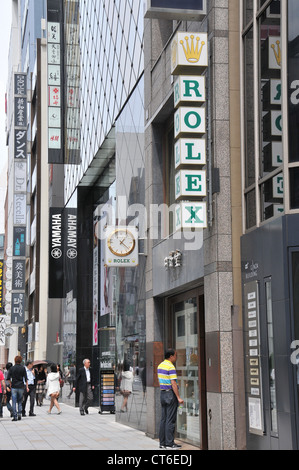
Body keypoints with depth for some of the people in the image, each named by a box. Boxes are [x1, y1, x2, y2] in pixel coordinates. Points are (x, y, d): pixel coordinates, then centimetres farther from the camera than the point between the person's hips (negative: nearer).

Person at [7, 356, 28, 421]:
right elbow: (26, 378, -2)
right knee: (20, 402, 15)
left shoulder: (12, 368, -2)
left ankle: (15, 416, -3)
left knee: (14, 402, 1)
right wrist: (27, 387, 3)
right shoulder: (23, 368, -2)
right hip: (21, 387, 1)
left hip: (14, 387, -1)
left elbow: (8, 378, 0)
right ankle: (19, 414, 6)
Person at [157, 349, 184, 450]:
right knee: (170, 420, -5)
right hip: (171, 394, -9)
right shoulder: (171, 367, -15)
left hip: (163, 393, 9)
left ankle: (162, 442, 12)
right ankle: (169, 443, -4)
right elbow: (173, 384, -19)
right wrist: (178, 397, -17)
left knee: (164, 419, 10)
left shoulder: (160, 366, 12)